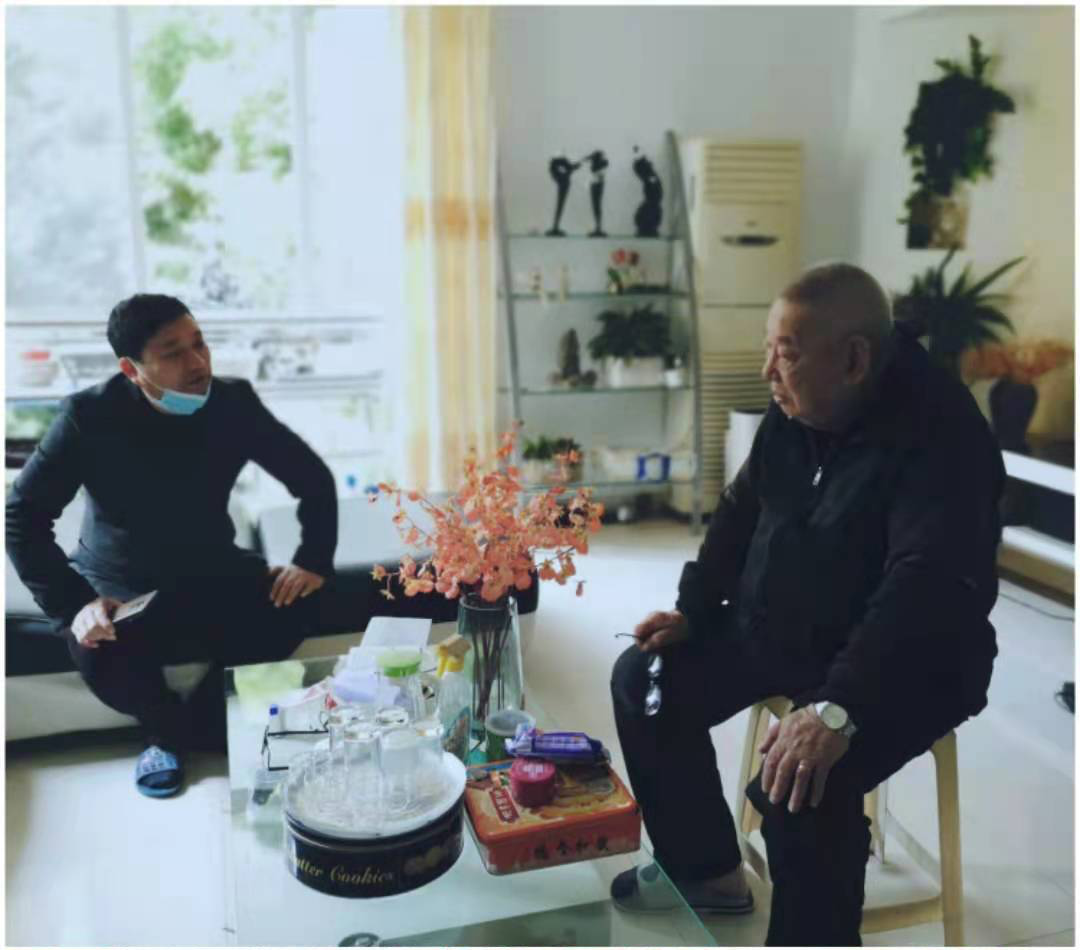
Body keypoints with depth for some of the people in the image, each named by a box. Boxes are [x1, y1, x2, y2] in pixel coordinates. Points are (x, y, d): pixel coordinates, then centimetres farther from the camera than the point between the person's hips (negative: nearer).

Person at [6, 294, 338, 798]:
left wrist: (313, 560, -15)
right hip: (117, 584, -2)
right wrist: (71, 605, -26)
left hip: (209, 570, 2)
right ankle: (169, 729, 3)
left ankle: (200, 724, 0)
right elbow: (21, 515, -15)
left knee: (294, 604, -24)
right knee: (101, 658, -33)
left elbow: (313, 478, -2)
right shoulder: (89, 415, -18)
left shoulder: (233, 402, -12)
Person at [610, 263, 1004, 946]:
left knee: (800, 790, -32)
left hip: (905, 665, -8)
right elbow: (741, 512, 11)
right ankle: (707, 868, 21)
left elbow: (927, 588, -36)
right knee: (643, 679, 4)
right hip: (774, 631, 8)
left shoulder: (940, 435, -25)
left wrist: (837, 708, -45)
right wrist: (693, 611, 2)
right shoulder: (794, 413, -1)